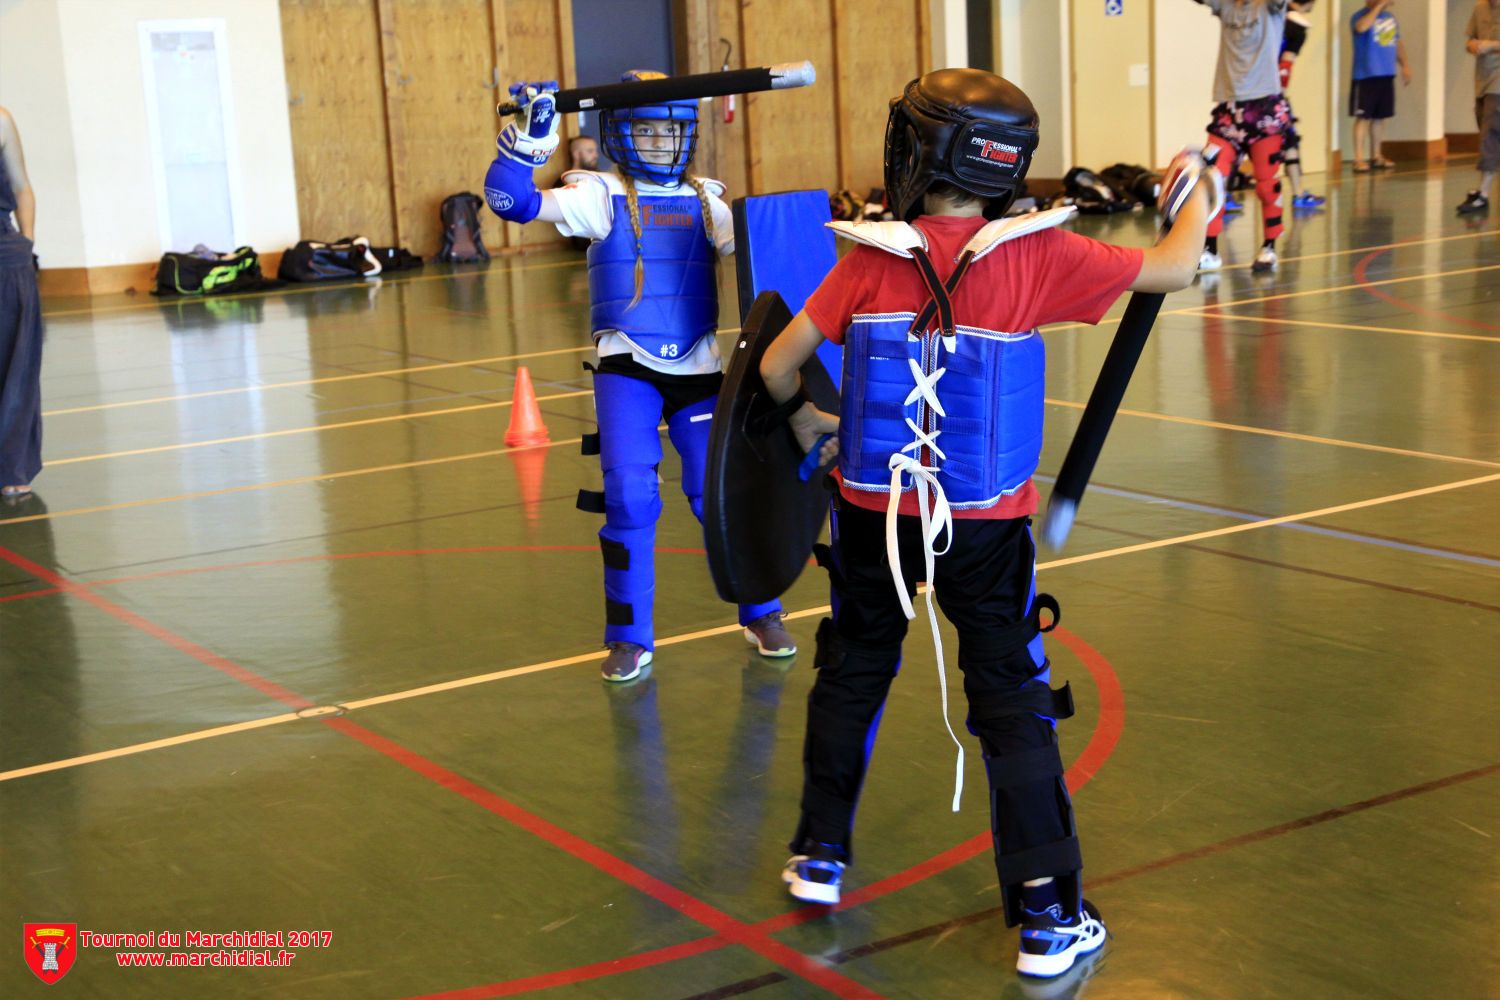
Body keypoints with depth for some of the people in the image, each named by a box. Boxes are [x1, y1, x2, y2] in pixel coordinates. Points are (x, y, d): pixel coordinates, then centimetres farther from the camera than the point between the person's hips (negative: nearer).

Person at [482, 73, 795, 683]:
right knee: (629, 496, -8)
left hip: (698, 368, 2)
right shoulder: (601, 197, 0)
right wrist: (527, 140, -24)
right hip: (627, 368, -2)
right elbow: (513, 201, -11)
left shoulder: (705, 203, 10)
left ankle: (761, 614, 25)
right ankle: (630, 638, 10)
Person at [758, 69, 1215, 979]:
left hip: (873, 511, 2)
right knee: (1014, 704, 6)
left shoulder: (870, 258, -7)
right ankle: (1048, 917, 7)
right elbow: (1175, 269, -5)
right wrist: (1194, 205, 17)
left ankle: (820, 856, 35)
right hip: (984, 525, -2)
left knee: (851, 674, 21)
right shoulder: (1037, 256, -11)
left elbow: (777, 366, -4)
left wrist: (804, 419, 18)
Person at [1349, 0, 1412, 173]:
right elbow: (1362, 27, -34)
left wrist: (1404, 65, 14)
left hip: (1387, 75, 7)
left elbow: (1398, 42, 22)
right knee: (1363, 117, -6)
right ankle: (1358, 159, -4)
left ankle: (1376, 156, 22)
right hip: (1365, 76, -7)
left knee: (1379, 117, 13)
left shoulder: (1390, 17, 13)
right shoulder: (1360, 16, -9)